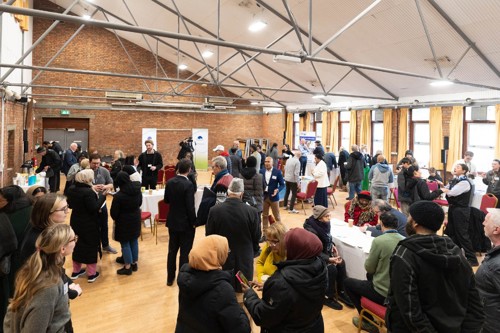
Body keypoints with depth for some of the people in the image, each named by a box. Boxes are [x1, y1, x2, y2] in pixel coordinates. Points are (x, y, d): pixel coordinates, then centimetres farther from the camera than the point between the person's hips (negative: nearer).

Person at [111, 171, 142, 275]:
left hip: (124, 221, -6)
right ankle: (134, 263, 30)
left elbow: (114, 213, -14)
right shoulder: (137, 190, -7)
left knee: (125, 244, 7)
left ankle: (127, 267, 16)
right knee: (134, 241, 17)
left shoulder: (118, 196, -24)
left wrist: (116, 219, 7)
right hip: (136, 219, 6)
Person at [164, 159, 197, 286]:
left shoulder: (169, 182, -3)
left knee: (172, 250, 17)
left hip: (172, 221, 6)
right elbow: (190, 207, -20)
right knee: (185, 252, 7)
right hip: (186, 223, -6)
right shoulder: (188, 185, -22)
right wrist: (194, 222, -9)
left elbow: (166, 200, 9)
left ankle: (170, 278, 28)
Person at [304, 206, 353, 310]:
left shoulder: (325, 223, -8)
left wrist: (332, 245, -1)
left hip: (326, 251, 8)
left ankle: (341, 292, 3)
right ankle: (327, 297, -6)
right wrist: (329, 259, -33)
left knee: (341, 263, -12)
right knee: (331, 268, -24)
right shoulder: (311, 230, -30)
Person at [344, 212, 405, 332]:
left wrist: (370, 259, 7)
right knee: (370, 275, 32)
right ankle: (370, 316, 36)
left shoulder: (379, 241, -22)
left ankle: (368, 321, 20)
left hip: (383, 293, -7)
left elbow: (369, 268, -12)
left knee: (348, 283, 14)